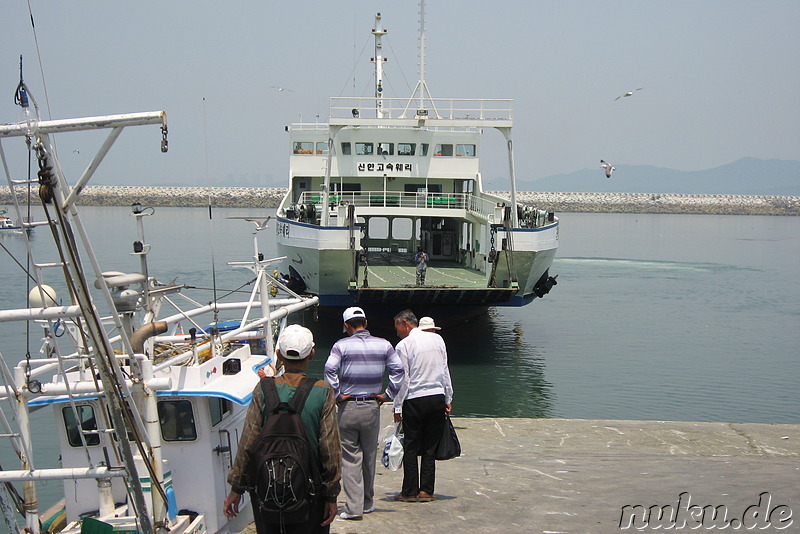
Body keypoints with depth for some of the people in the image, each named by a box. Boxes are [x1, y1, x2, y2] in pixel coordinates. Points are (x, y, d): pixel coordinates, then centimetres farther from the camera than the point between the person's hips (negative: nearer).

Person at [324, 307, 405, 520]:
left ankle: (353, 507, -2)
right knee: (369, 456, 15)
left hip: (348, 407, -3)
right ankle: (368, 503, 26)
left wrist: (337, 394, -9)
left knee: (350, 458, 1)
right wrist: (387, 395, 3)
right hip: (372, 407, 3)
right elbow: (398, 370, -2)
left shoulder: (342, 345, -5)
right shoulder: (383, 344, 4)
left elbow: (330, 369, -18)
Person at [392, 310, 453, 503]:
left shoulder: (404, 345, -8)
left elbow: (403, 379, -9)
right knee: (430, 448, 9)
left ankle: (410, 492, 6)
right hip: (438, 397, 4)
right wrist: (448, 399, 15)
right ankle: (426, 491, 9)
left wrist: (398, 407, -3)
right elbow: (445, 371, 9)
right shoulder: (437, 339, 7)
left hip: (414, 400, -4)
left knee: (411, 448, 4)